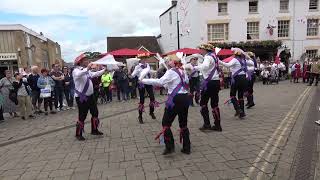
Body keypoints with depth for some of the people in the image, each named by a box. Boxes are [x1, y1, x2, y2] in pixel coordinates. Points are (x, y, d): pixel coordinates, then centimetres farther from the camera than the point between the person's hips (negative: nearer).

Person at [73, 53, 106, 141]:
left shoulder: (87, 71, 12)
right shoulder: (76, 70, -13)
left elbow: (95, 74, 23)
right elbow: (78, 75, -36)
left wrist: (104, 70, 21)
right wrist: (87, 69, -45)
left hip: (90, 96, 8)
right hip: (81, 97, -8)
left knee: (95, 113, 13)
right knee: (82, 116, -1)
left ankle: (94, 130, 28)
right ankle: (78, 134, 15)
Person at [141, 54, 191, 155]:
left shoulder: (171, 72, -10)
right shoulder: (182, 72, 15)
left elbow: (159, 82, -23)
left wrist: (144, 81, -16)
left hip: (176, 99, -8)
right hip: (185, 98, 8)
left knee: (166, 123, 4)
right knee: (183, 124, 15)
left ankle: (170, 147, 3)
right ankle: (186, 148, 20)